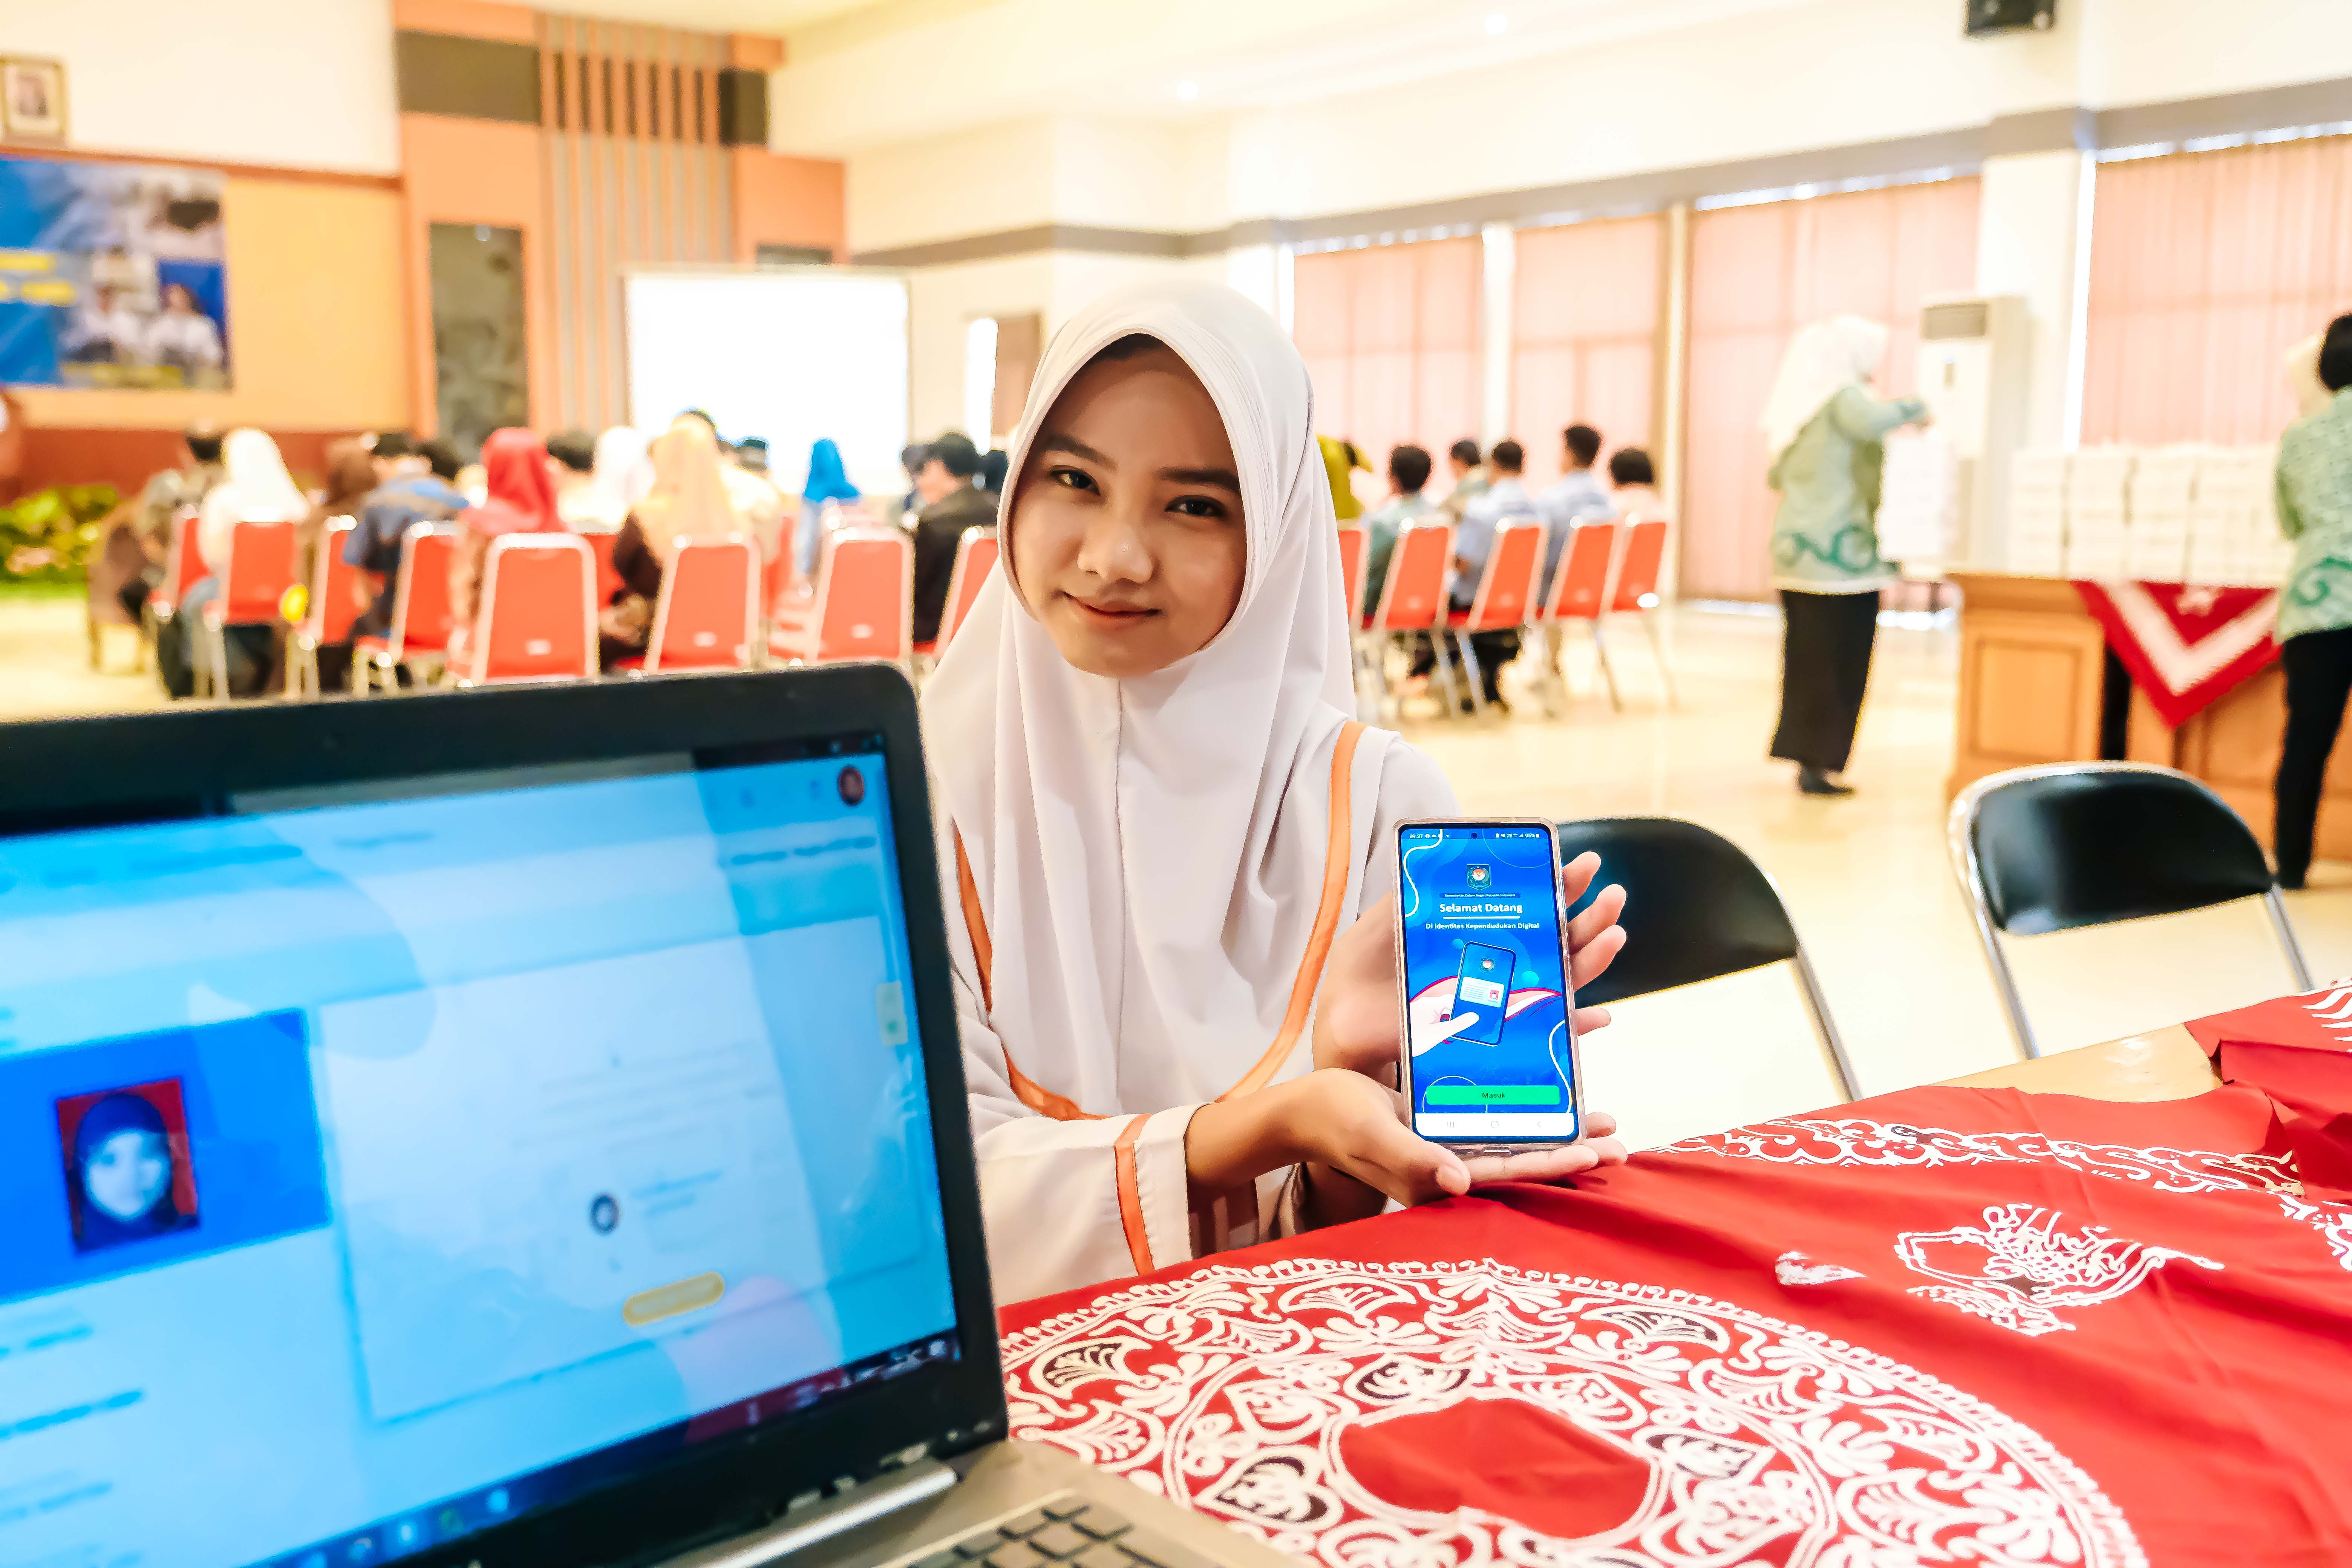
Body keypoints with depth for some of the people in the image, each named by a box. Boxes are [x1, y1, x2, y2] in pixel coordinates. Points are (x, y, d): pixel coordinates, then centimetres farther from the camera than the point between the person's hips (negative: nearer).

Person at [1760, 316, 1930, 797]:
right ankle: (1818, 764, -2)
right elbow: (1873, 421, -32)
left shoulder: (1797, 406, 15)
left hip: (1795, 548, 8)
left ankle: (1806, 757, 14)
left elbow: (1776, 477, 23)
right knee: (1838, 663, -3)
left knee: (1807, 661, 11)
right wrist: (1913, 407, -12)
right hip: (1840, 552, -8)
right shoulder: (1845, 397, -9)